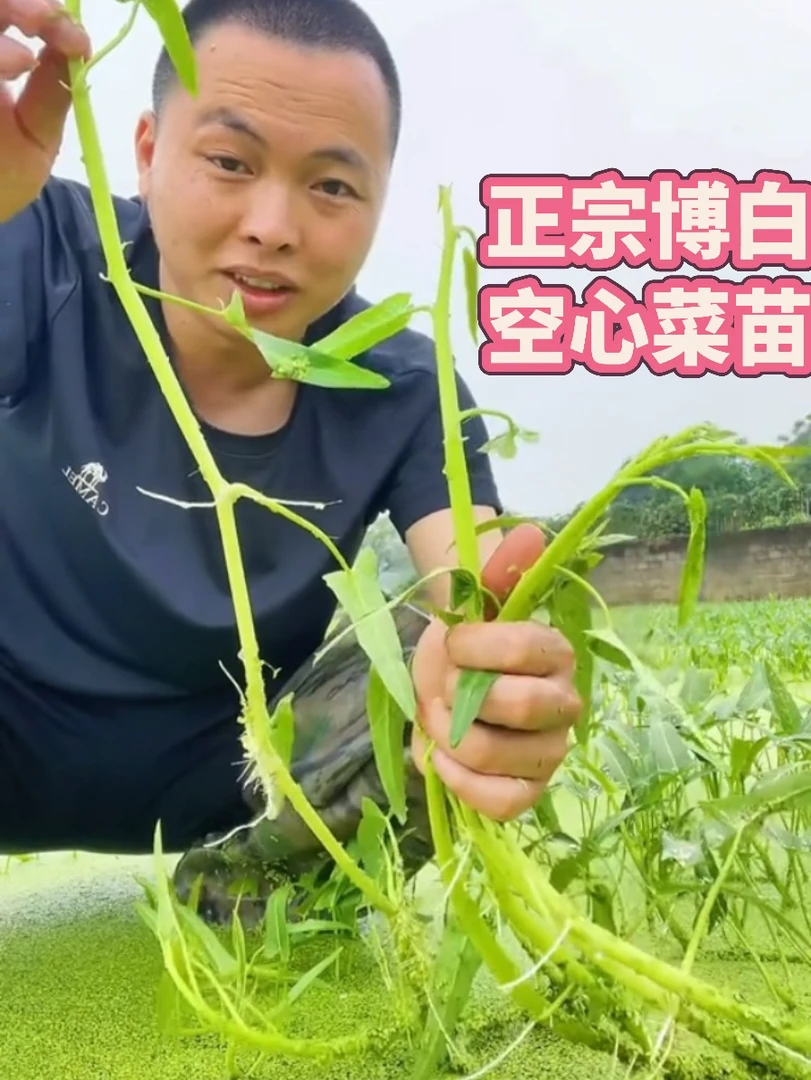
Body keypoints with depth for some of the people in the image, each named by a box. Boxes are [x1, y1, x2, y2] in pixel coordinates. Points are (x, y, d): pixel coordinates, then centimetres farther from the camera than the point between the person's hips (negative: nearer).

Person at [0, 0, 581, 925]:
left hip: (211, 770, 3)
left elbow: (480, 594, -26)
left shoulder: (405, 394, -13)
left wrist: (510, 681, -49)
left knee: (446, 649, -20)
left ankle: (243, 892, 1)